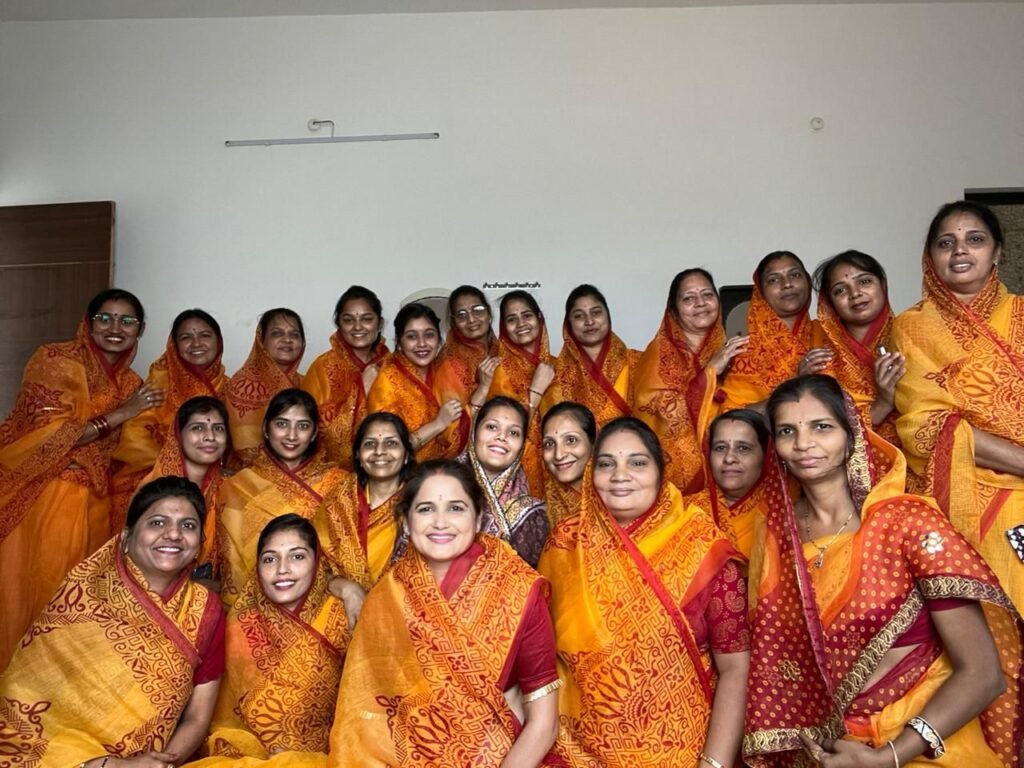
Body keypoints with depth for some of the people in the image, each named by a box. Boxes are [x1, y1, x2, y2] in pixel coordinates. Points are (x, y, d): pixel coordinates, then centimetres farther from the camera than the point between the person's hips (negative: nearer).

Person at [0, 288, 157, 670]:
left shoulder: (130, 382, 6)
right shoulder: (55, 361, -12)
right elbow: (48, 436, -21)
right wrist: (120, 414, -21)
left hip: (93, 501, 5)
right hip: (40, 495, -5)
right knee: (32, 591, 4)